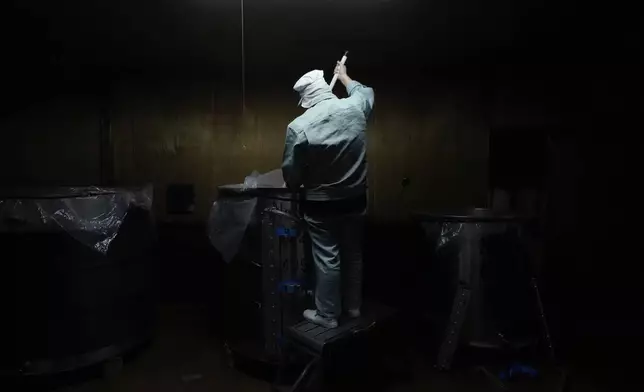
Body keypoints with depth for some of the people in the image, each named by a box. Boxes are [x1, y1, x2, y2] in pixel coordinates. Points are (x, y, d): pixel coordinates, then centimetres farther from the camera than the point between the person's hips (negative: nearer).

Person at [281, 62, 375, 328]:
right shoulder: (355, 108, -6)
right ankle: (353, 306, 33)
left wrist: (297, 187, 12)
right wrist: (344, 77, 35)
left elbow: (291, 173, -10)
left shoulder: (299, 126, -16)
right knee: (353, 254, 17)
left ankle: (327, 315, 20)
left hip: (321, 204, -4)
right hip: (355, 200, 4)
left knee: (326, 259, 7)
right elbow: (365, 92, 20)